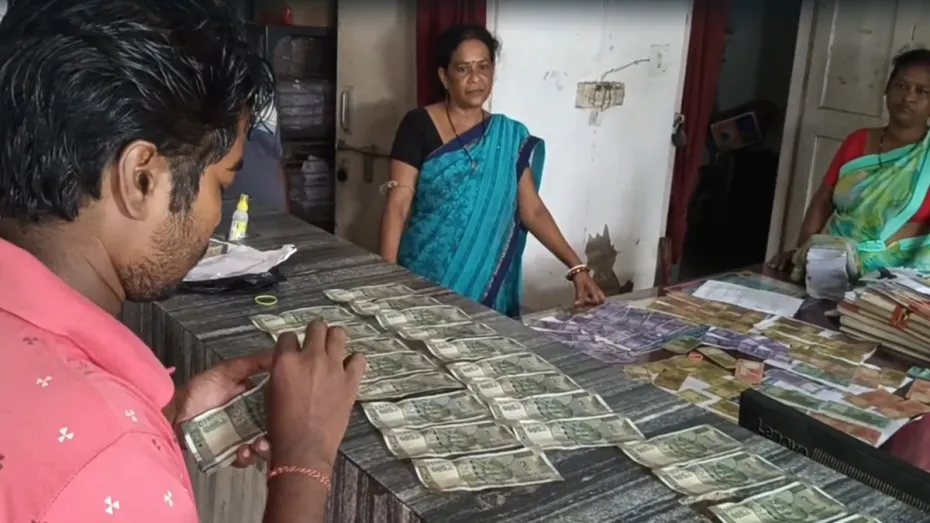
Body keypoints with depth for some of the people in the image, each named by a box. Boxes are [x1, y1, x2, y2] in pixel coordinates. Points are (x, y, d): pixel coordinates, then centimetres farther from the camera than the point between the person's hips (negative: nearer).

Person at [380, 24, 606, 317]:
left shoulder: (511, 137, 4)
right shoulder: (418, 126, -6)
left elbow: (532, 210, 3)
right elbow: (398, 205, -9)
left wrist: (576, 267, -6)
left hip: (487, 285, 3)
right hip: (424, 279, -3)